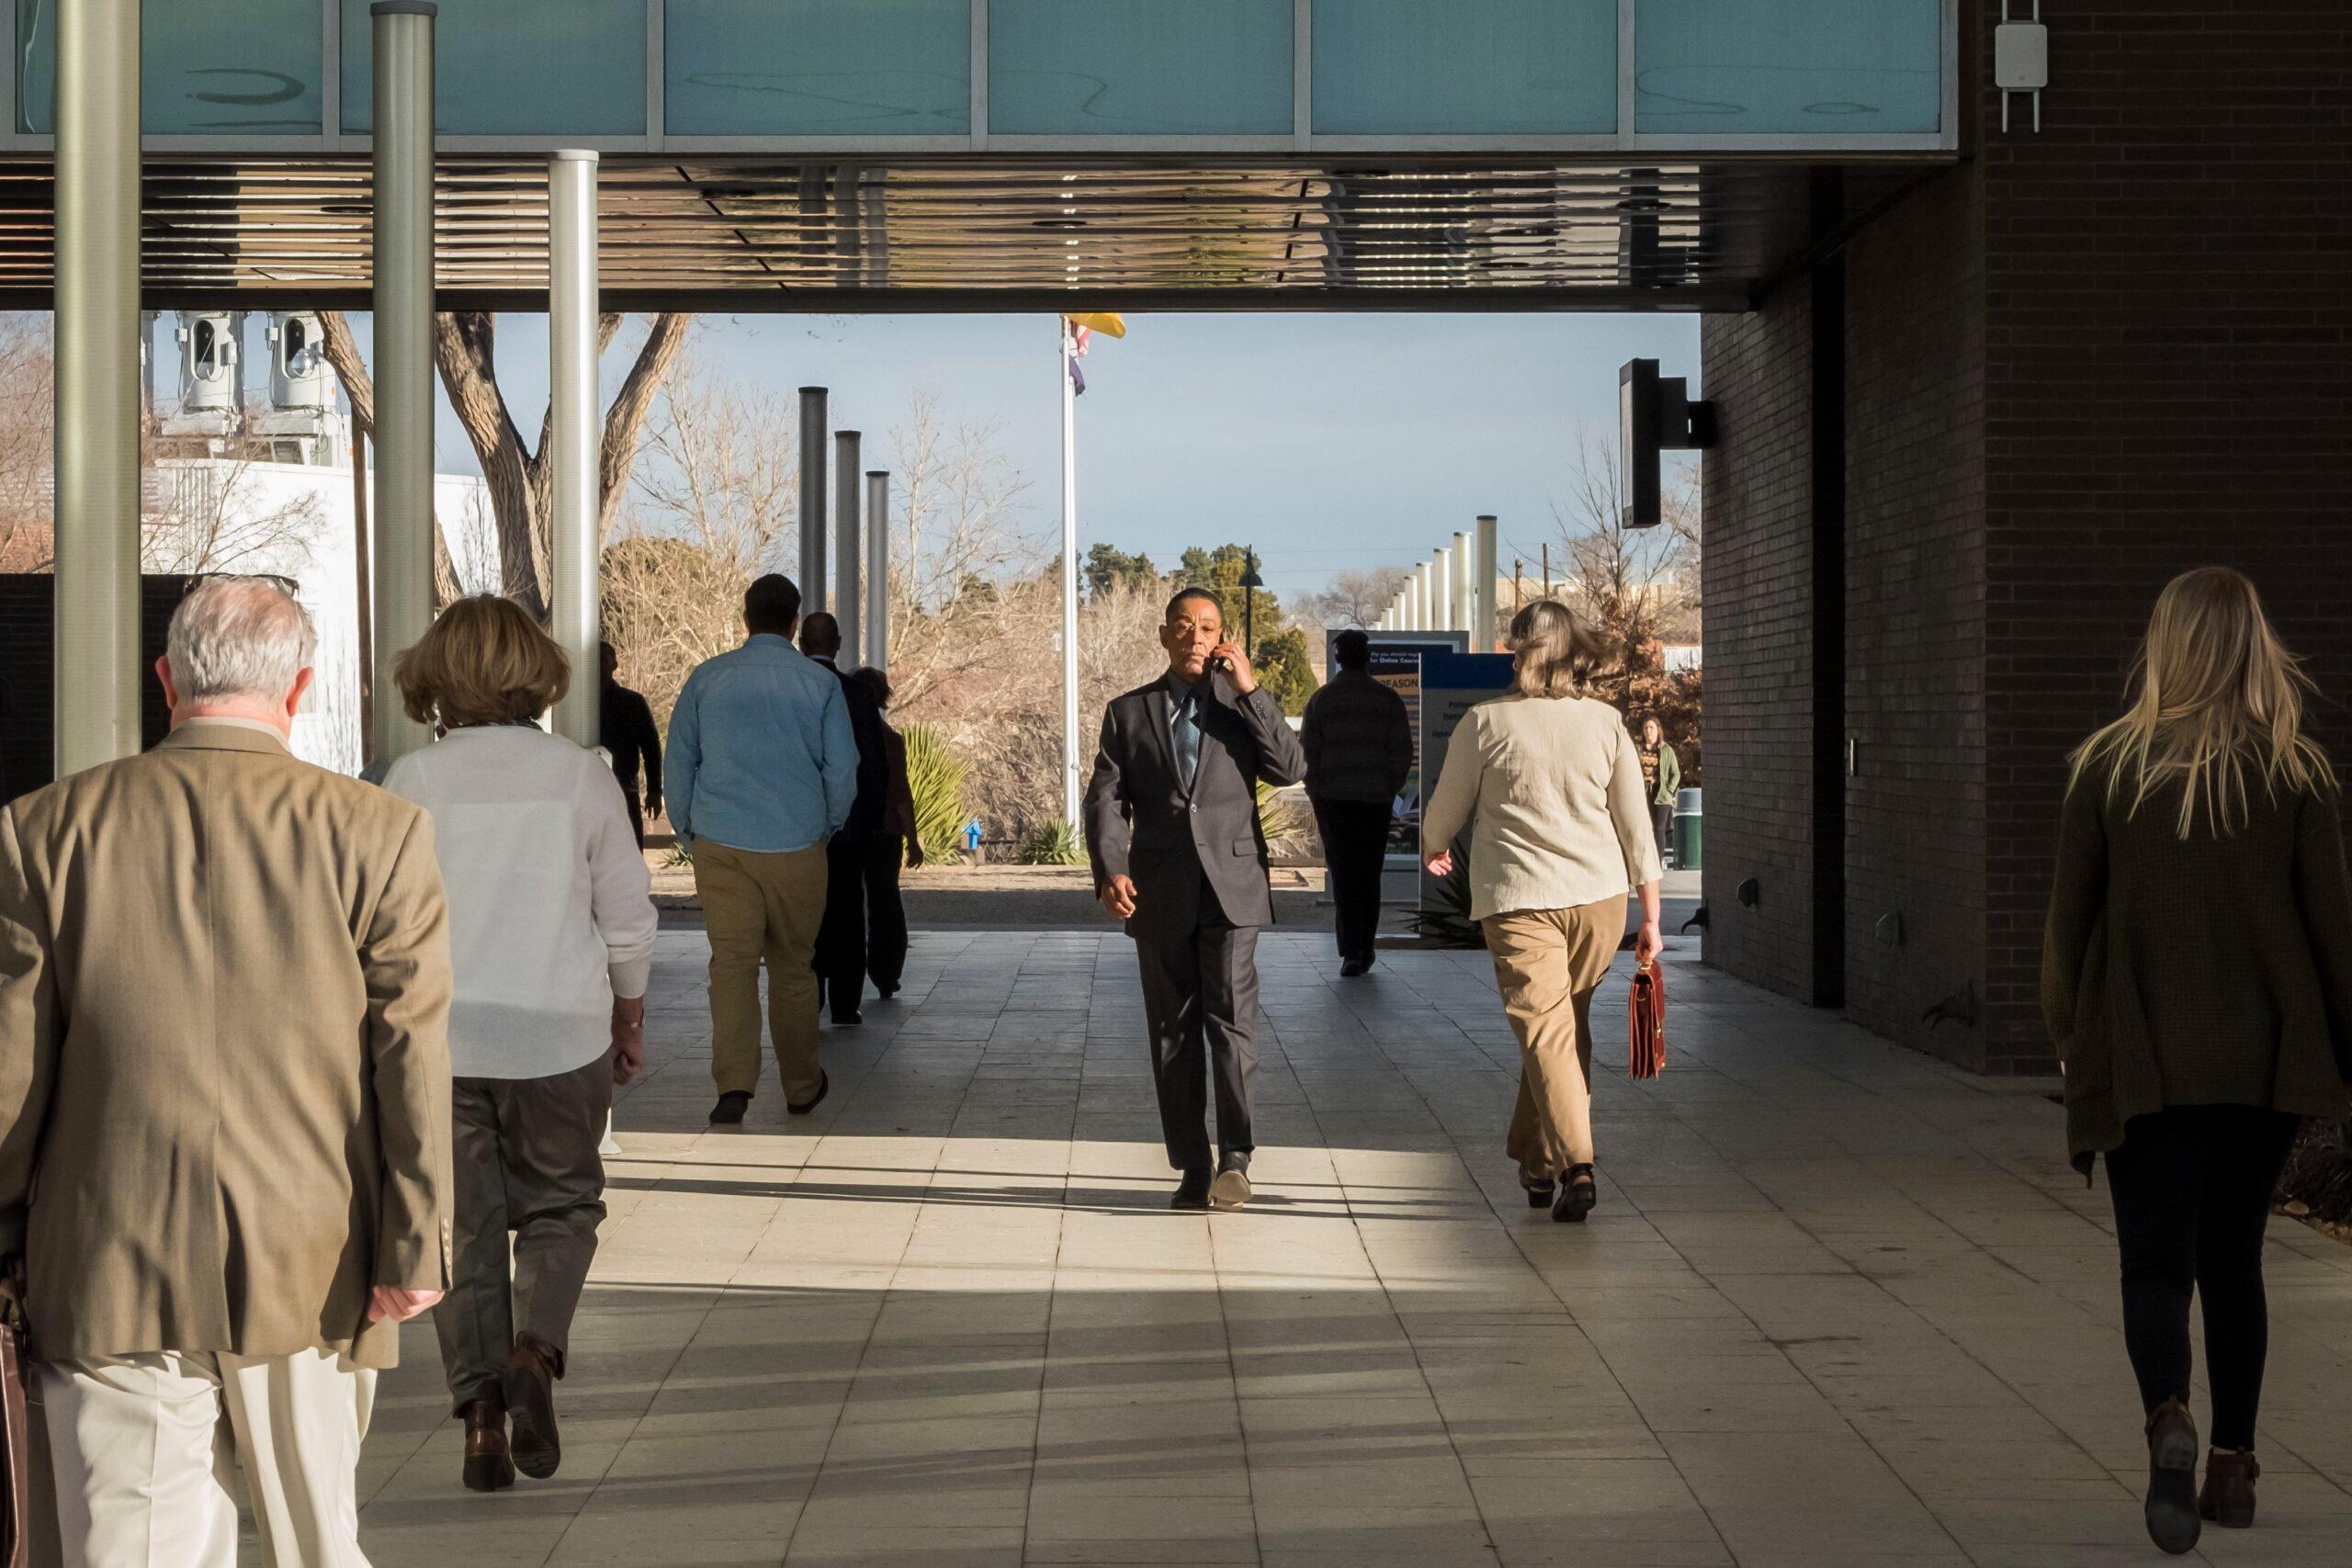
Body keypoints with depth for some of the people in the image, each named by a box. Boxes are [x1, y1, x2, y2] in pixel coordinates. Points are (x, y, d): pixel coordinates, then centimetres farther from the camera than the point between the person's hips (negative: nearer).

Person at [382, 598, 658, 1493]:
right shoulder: (582, 777, -2)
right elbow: (629, 920, 2)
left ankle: (481, 1414, 5)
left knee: (462, 1225, 10)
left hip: (437, 1037, 0)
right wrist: (628, 1020, 16)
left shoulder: (412, 783, -4)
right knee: (560, 1204, 17)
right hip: (560, 1033, 0)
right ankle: (535, 1351, -7)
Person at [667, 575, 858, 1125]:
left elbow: (678, 762, 7)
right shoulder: (821, 683, -1)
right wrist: (828, 827, 19)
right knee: (793, 967, 11)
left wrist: (688, 832, 18)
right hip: (797, 847, 0)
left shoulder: (706, 678, 3)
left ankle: (734, 1084, -16)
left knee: (731, 961, -1)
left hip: (720, 846, 0)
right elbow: (842, 770, 2)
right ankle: (801, 1086, 22)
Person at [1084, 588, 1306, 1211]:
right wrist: (1110, 871, -12)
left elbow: (1291, 768, -3)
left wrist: (1250, 690, -8)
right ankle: (1191, 1169, 11)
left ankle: (1236, 1157, -7)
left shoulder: (1245, 705, 12)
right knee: (1173, 1030, 4)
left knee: (1231, 1017, -14)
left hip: (1231, 886, -1)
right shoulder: (1128, 712, 11)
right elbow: (1106, 798, 4)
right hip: (1160, 894, 1)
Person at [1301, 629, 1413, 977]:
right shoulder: (1388, 699, 0)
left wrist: (1315, 793, 8)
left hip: (1333, 797, -1)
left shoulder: (1320, 700, -1)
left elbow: (1308, 752, -3)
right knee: (1369, 874, 11)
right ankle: (1364, 949, 14)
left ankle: (1351, 952, -9)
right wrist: (1391, 790, 10)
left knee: (1344, 874, 1)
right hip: (1376, 798, 1)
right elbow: (1402, 752, -2)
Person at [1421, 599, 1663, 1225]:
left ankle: (1576, 1163, -21)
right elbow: (1635, 824, 3)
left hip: (1517, 897, -3)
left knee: (1544, 1028, -5)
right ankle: (1535, 1160, 28)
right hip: (1599, 893, 3)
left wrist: (1432, 849, 29)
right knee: (1567, 1025, 17)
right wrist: (1651, 915, 10)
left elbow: (1447, 808, 6)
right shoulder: (1607, 722, 1)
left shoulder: (1486, 721, -6)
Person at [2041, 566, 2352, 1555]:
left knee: (2156, 1263, -1)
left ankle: (2168, 1420, -27)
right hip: (2267, 1060, 2)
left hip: (2146, 1058, -2)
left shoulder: (2110, 767, -3)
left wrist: (2069, 1035, 14)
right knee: (2233, 1260, 17)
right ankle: (2234, 1465, 19)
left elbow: (2070, 918, 1)